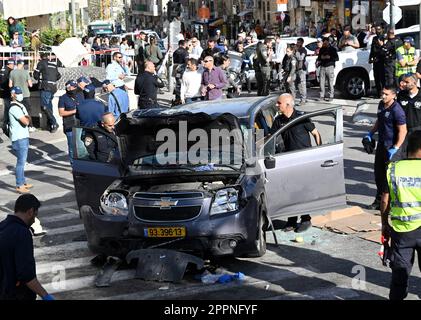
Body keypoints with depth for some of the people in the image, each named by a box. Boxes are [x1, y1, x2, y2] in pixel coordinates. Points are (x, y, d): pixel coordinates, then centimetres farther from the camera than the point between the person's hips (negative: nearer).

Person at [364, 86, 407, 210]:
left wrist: (395, 149, -25)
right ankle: (379, 200, 30)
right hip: (381, 144, 9)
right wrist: (370, 133, 14)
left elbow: (403, 131, -21)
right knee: (378, 173, 16)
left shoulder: (397, 110, -20)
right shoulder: (381, 104, 7)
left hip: (392, 146, -9)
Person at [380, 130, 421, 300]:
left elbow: (385, 201, 1)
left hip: (401, 229, 1)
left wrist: (384, 224, 14)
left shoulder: (392, 169, -3)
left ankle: (396, 297, 20)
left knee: (400, 270, 13)